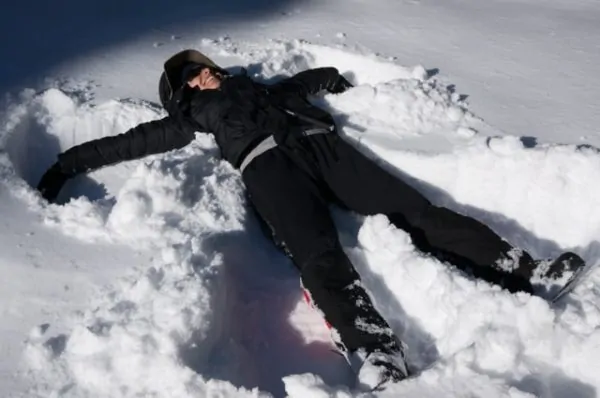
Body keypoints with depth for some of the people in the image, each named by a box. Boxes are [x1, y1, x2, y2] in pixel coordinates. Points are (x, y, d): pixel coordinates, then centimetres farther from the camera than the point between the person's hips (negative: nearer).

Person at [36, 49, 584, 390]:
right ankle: (379, 359, -54)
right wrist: (67, 165, 26)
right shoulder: (193, 115, 28)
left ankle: (526, 273, -23)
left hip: (321, 143, 5)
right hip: (267, 162, -4)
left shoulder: (260, 87, 38)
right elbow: (133, 140, 27)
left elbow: (310, 79, 53)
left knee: (414, 211, -14)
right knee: (320, 255, -32)